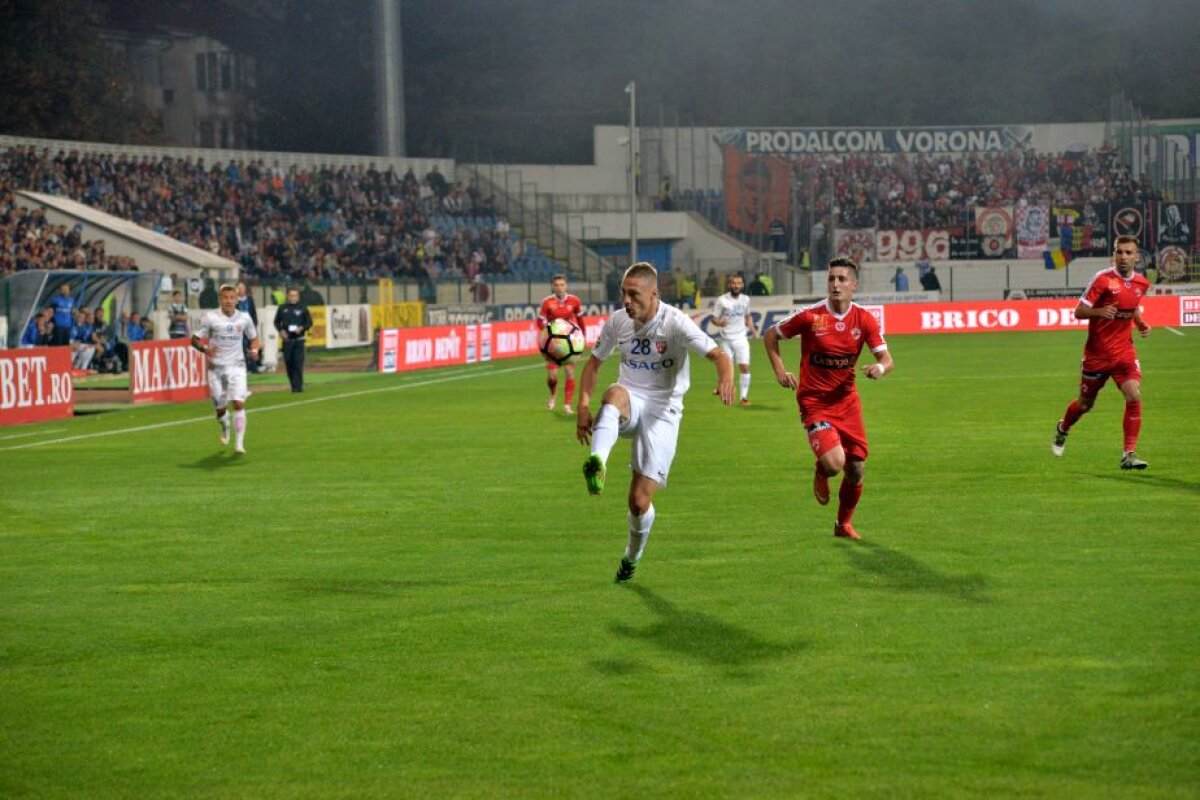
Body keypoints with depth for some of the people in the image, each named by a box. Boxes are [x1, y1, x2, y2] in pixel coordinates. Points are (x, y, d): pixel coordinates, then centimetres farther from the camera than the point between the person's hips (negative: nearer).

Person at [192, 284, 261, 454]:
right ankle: (225, 427, 41)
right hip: (216, 368, 0)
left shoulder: (244, 318, 1)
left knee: (239, 403, -17)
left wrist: (254, 350, -7)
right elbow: (194, 339, -3)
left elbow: (254, 338, 15)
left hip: (236, 366, 0)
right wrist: (205, 349, -23)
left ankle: (239, 442, -12)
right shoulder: (209, 317, -6)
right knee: (220, 408, 6)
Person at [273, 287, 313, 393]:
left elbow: (309, 322, 5)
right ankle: (293, 385, 13)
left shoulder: (303, 308, 3)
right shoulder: (282, 308, 7)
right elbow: (277, 322, 14)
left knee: (298, 363, -9)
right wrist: (281, 330, -4)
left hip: (299, 339, -2)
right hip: (287, 339, 2)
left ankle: (298, 386, -7)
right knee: (289, 363, 2)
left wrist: (302, 328, -12)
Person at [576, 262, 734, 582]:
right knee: (615, 394, -38)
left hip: (663, 411, -3)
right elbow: (594, 361, 13)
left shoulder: (675, 322, -14)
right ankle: (597, 464, -63)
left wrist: (726, 379, -45)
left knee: (640, 501, -7)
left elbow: (717, 354, -22)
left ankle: (632, 558, 24)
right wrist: (584, 406, -1)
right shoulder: (617, 321, 0)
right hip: (631, 404, 3)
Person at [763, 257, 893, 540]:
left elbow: (887, 359, 0)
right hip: (814, 402, -4)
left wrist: (880, 368, -24)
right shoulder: (810, 316, -11)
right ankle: (821, 474, 17)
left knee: (856, 471, 5)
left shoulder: (864, 320, -3)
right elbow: (770, 336, 3)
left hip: (847, 401, 4)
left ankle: (844, 524, 30)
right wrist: (780, 371, -9)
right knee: (834, 462, -22)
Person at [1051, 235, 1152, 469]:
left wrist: (1142, 324, 4)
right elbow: (1078, 311, -11)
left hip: (1124, 351, 3)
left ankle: (1129, 454, -14)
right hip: (1097, 353, -3)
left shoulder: (1141, 283, 3)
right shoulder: (1103, 279, -13)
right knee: (1085, 404, 12)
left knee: (1134, 396, -19)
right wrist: (1099, 312, -30)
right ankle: (1062, 429, 46)